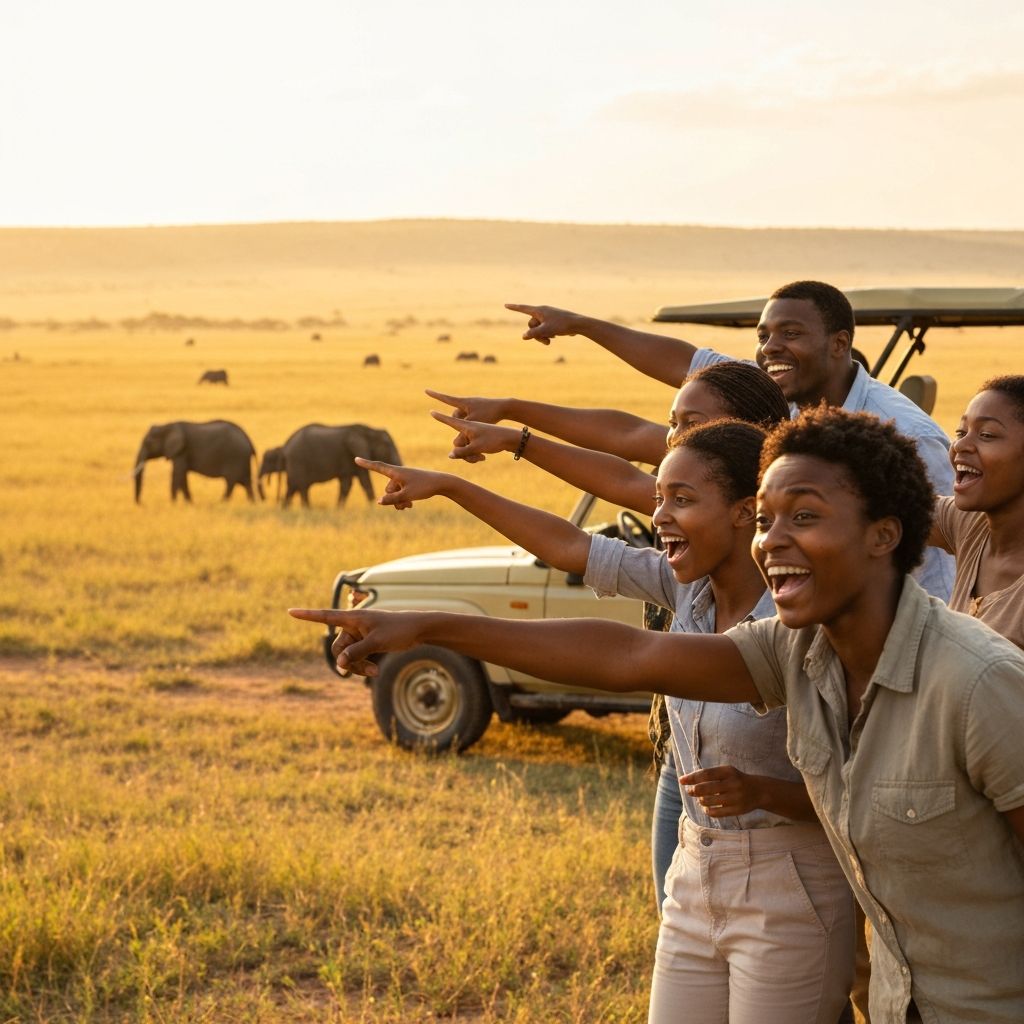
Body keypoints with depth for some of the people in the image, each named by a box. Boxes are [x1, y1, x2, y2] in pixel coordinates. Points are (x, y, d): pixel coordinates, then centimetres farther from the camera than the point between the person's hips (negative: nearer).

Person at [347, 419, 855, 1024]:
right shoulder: (688, 588, 0)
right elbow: (569, 546, 7)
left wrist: (758, 791, -31)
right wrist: (448, 486, 8)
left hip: (787, 894, -7)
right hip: (695, 880, 7)